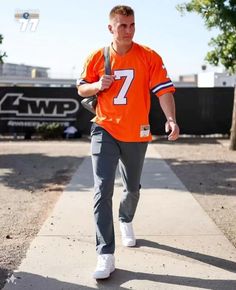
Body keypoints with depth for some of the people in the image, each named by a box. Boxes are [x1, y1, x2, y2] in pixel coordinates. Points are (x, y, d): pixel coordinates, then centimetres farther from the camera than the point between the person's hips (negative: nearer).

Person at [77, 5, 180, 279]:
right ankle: (106, 255, -10)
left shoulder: (149, 57, -6)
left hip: (136, 134, 1)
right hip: (104, 130, 0)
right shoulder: (96, 57, -1)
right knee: (103, 190, -14)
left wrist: (171, 119, -28)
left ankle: (126, 221, 49)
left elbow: (164, 90, -11)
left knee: (132, 188, 17)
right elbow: (82, 89, 10)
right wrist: (97, 85, -12)